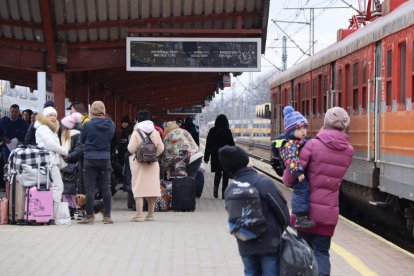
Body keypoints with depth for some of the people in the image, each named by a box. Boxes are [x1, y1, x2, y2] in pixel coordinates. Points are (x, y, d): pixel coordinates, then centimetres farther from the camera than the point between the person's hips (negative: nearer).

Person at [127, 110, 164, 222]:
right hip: (152, 164, 4)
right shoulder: (155, 132, 4)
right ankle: (150, 214, 14)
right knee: (152, 187, 9)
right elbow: (161, 148, 2)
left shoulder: (136, 132, -9)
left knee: (138, 188, -2)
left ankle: (139, 214, -8)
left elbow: (131, 149, -13)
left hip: (138, 162, -4)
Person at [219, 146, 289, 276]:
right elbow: (282, 210, -11)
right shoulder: (264, 183, -16)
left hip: (245, 245, 5)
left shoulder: (229, 190, 0)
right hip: (268, 242, -5)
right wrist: (280, 231, 6)